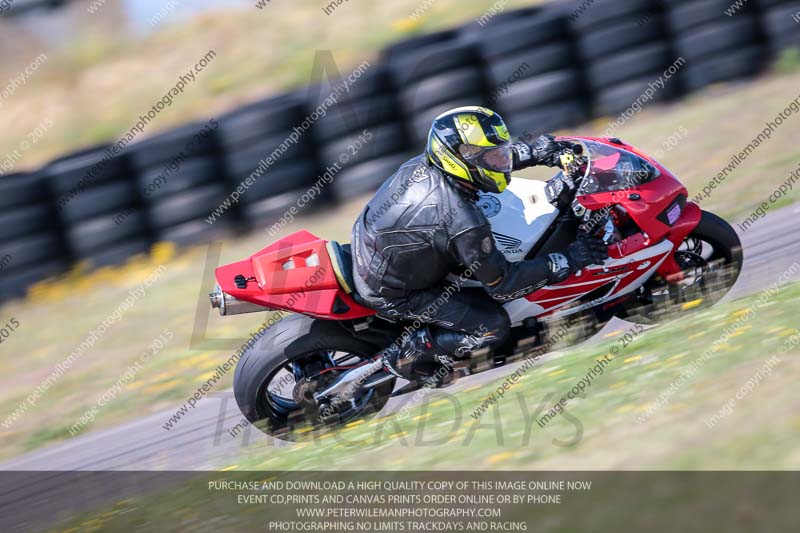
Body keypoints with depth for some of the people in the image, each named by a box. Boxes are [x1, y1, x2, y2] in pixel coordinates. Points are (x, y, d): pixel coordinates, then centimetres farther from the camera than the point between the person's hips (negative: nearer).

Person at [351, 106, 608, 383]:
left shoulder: (425, 163, -13)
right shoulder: (463, 221, -33)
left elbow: (477, 156, 11)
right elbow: (501, 285, -23)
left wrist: (534, 152, 4)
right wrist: (566, 262, -19)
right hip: (393, 295, -8)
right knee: (494, 327, -5)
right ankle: (406, 356, 3)